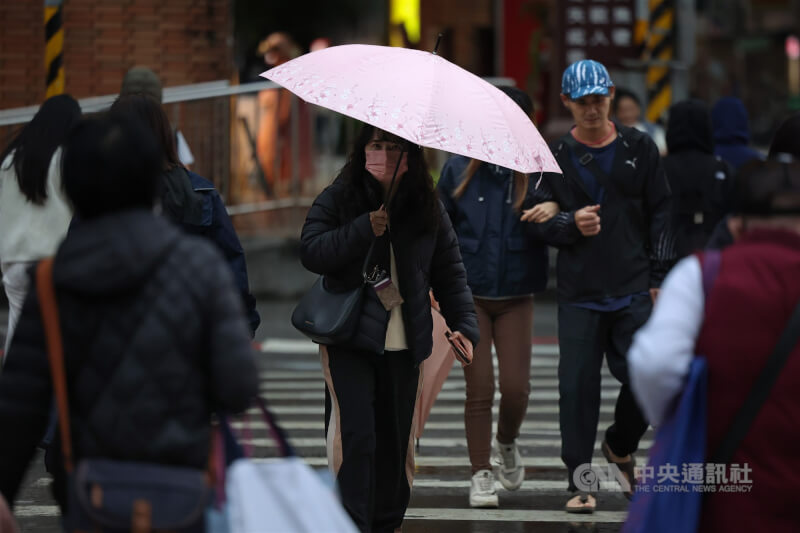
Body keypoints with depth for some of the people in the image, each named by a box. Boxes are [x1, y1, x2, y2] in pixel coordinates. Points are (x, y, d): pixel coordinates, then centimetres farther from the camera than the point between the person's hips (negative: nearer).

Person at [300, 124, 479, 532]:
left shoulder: (428, 208, 8)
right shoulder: (338, 199, 0)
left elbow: (449, 272, 10)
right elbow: (310, 252, -10)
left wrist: (463, 323, -2)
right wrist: (363, 230, -18)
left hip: (404, 344, 3)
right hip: (349, 338, -3)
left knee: (396, 438, 8)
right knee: (355, 434, -13)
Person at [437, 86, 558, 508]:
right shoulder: (460, 169, -1)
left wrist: (554, 212, -28)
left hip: (515, 298, 0)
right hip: (469, 295, 0)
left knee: (516, 388, -4)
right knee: (479, 390, -1)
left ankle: (506, 443, 29)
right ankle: (481, 476, 11)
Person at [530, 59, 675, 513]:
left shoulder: (639, 148, 7)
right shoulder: (556, 157, 4)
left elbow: (662, 214, 8)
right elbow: (541, 224, 6)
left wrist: (658, 278, 2)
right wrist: (571, 224, -16)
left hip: (635, 292, 1)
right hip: (579, 293, 0)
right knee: (578, 386, -4)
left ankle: (621, 447, 26)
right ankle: (580, 483, 6)